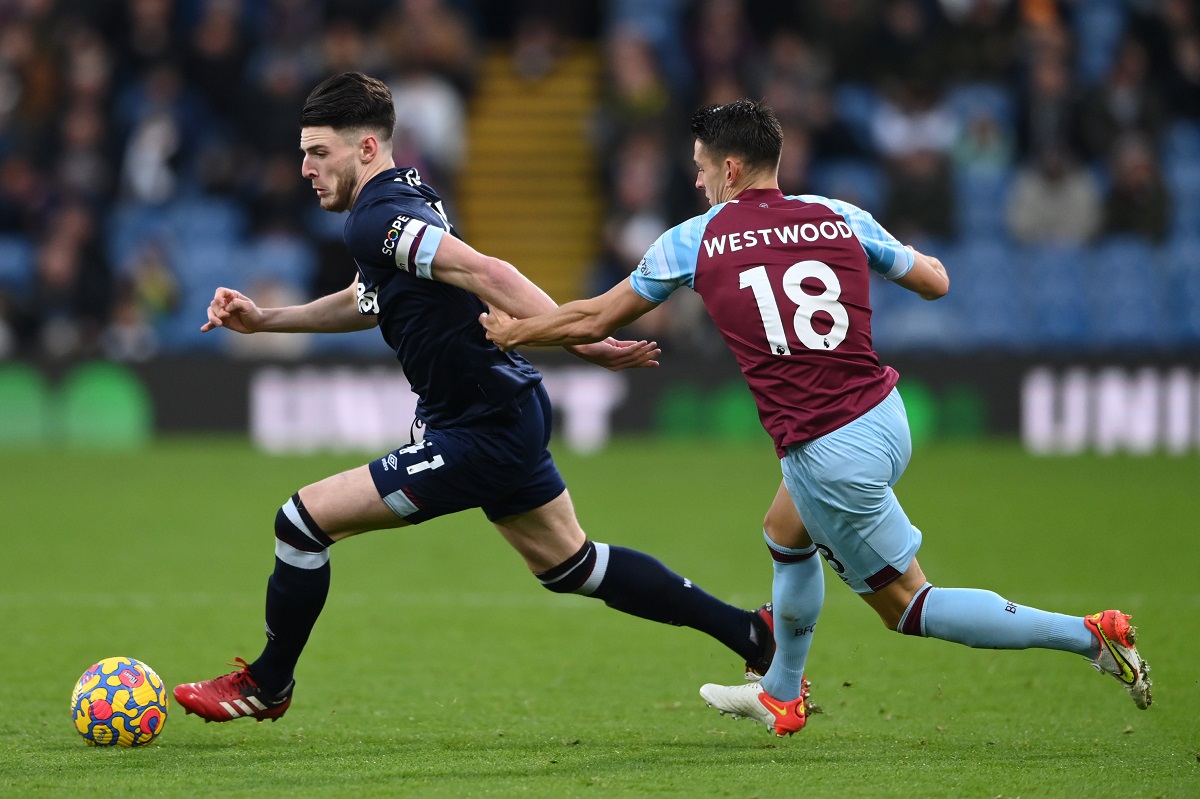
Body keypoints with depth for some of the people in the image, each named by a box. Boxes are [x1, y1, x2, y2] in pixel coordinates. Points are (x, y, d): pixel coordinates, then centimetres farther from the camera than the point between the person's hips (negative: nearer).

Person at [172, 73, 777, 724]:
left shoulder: (376, 218, -20)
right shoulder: (402, 198, 12)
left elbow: (484, 274, -30)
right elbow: (366, 303, 28)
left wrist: (584, 343, -37)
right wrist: (263, 320, 21)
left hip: (478, 436, -10)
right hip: (511, 413, 10)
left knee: (303, 520, -6)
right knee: (568, 563, 24)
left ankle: (267, 686, 11)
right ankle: (750, 633, 27)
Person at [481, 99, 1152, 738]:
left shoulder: (694, 241, -1)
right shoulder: (840, 218, 5)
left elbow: (594, 320, 10)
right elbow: (935, 282, 17)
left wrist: (511, 332, 27)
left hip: (830, 457, -6)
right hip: (887, 421, 7)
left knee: (907, 605, 7)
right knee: (786, 533, 32)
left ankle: (1087, 633, -3)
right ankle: (782, 697, 47)